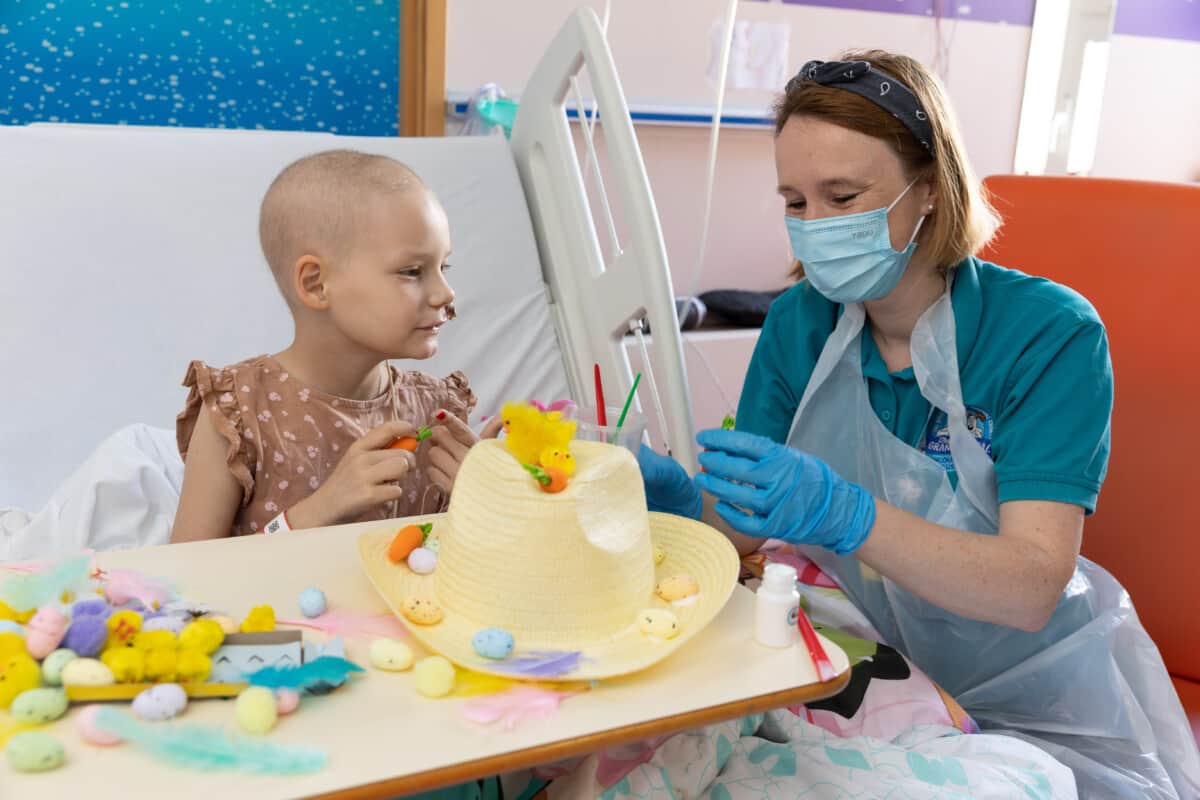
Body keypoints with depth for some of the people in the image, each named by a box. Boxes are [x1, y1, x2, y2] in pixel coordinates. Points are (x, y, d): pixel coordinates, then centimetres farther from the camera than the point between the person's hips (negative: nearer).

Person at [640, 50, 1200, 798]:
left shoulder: (1050, 334, -19)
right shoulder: (798, 324, -6)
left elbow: (1033, 588, -29)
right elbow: (745, 529, -7)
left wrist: (845, 517, -44)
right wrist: (686, 502, -29)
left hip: (1045, 711, -3)